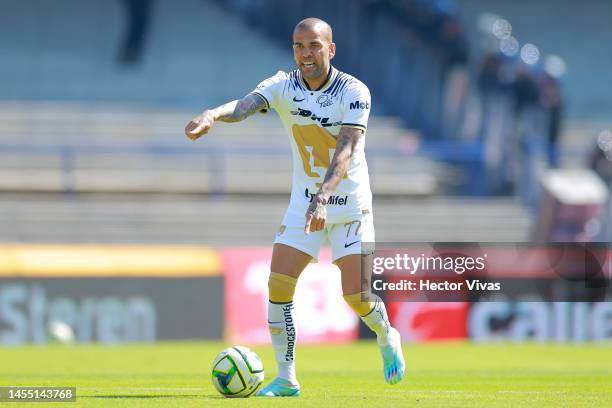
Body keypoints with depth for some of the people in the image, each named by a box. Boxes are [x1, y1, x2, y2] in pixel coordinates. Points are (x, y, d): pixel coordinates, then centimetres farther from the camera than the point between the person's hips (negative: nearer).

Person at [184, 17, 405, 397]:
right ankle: (286, 378, 0)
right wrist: (212, 115, -52)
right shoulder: (283, 86, -8)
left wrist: (323, 198, -45)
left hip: (349, 204, -3)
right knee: (279, 284, -10)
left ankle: (388, 338, 27)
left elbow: (345, 152, -29)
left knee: (357, 295, -7)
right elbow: (246, 104, -28)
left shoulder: (354, 92, -17)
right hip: (304, 201, 3)